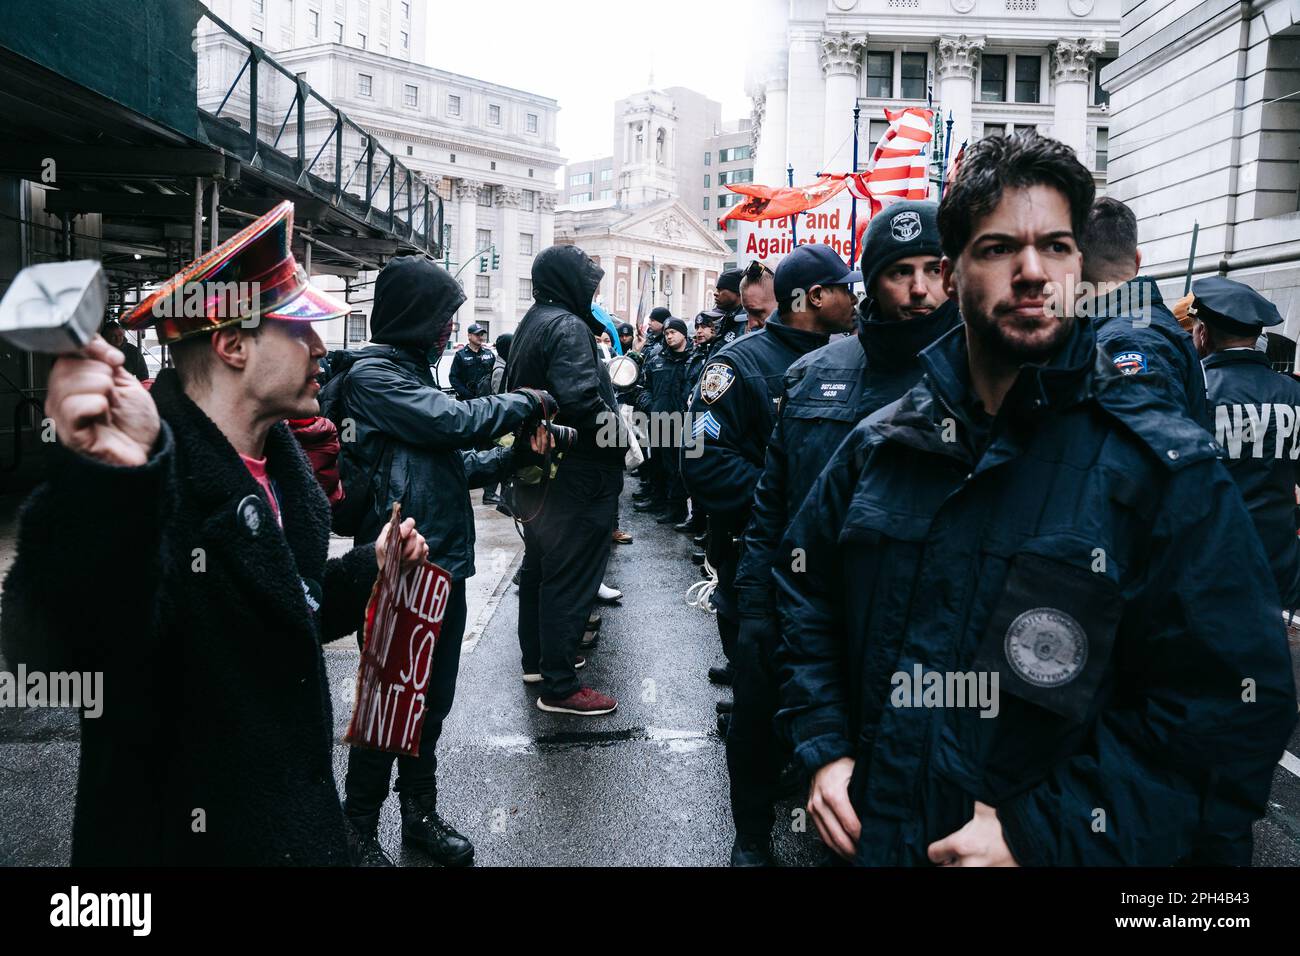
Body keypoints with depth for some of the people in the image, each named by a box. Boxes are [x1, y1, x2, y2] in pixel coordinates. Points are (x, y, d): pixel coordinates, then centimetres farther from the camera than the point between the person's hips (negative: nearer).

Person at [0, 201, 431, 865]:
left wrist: (370, 569, 2)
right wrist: (111, 484, -54)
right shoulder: (155, 468, -24)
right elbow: (54, 648, -40)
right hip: (182, 839, -8)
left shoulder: (279, 463, 5)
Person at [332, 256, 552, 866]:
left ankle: (420, 813, 34)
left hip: (444, 564, 8)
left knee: (432, 701, 18)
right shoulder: (371, 374, -12)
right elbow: (451, 421, -20)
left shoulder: (413, 370, 16)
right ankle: (359, 829, 23)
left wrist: (511, 455, 4)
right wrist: (527, 402, -7)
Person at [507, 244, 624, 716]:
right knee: (571, 576, -3)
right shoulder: (568, 327, -17)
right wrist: (619, 438, -16)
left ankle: (537, 659, 34)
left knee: (539, 565, 20)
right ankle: (560, 686, 5)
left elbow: (517, 391, 19)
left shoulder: (531, 323, 13)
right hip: (576, 474, -10)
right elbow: (581, 399, -28)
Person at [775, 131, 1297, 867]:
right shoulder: (879, 446, 0)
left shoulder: (1164, 467, -12)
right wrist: (824, 746, -2)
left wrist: (1042, 836, -21)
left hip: (1055, 847, -3)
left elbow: (1232, 707, -16)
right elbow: (806, 592, 10)